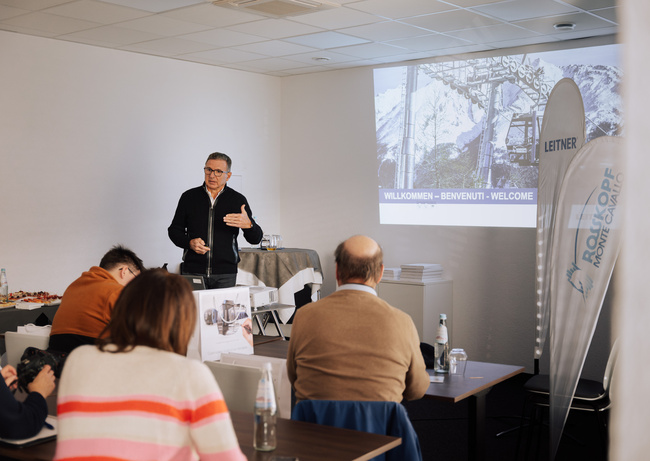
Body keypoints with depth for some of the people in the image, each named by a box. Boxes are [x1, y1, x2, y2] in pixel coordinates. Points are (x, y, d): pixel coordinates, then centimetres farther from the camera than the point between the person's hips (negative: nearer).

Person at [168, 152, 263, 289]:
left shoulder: (238, 200, 5)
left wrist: (249, 225, -17)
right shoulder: (189, 197, 8)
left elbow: (255, 239, 5)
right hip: (193, 272, 1)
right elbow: (174, 230, 14)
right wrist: (189, 243, -6)